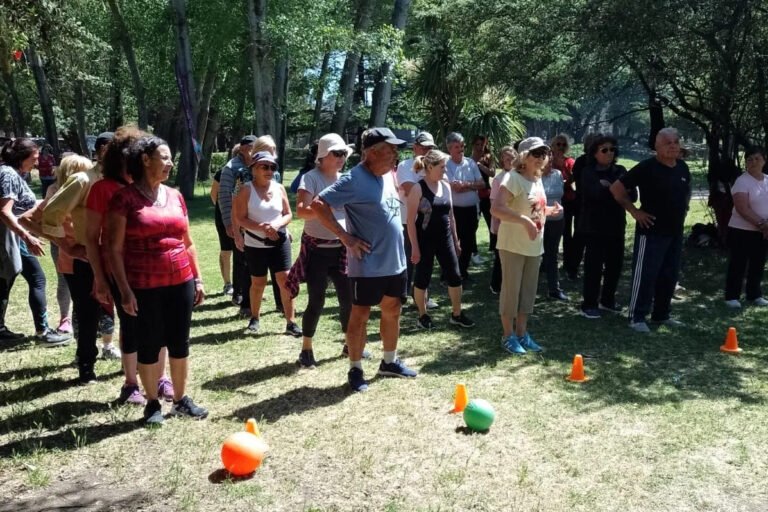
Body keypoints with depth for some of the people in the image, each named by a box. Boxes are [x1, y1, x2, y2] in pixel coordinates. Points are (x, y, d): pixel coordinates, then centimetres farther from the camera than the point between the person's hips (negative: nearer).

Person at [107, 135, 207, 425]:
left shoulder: (175, 196, 9)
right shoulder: (125, 198, -7)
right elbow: (115, 249, -8)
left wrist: (197, 278, 12)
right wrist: (125, 290, -14)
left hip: (181, 282, 5)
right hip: (145, 287, -5)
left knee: (180, 343, 11)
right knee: (148, 346, 7)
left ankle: (181, 400, 26)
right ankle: (152, 403, 23)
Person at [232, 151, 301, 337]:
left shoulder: (279, 188, 3)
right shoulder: (246, 190, -8)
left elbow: (288, 214, 6)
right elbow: (240, 218, -11)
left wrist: (277, 224, -14)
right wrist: (261, 227, -23)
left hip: (280, 241, 2)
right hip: (255, 244, -2)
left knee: (285, 279, -4)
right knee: (258, 282, 8)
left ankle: (291, 322, 3)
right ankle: (254, 319, 30)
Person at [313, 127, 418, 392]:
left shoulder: (388, 175, 8)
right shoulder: (355, 179, -17)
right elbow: (318, 204, -20)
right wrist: (345, 237, -19)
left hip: (395, 261, 8)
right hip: (368, 264, -8)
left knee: (392, 311, 17)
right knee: (360, 315, 4)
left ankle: (389, 362, 33)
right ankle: (355, 370, 17)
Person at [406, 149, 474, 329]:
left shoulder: (446, 186, 7)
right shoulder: (418, 188, -12)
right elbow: (411, 220, -13)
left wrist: (455, 239, 15)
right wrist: (415, 246, -16)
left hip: (445, 239, 6)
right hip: (425, 240, -6)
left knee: (455, 276, 6)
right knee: (423, 278, 6)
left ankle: (457, 314, 19)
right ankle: (423, 316, 20)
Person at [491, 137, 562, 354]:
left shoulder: (537, 180, 10)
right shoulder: (513, 178, -17)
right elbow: (496, 208, -30)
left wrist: (549, 210, 6)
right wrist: (524, 220, -35)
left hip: (534, 246, 8)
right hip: (513, 245, -8)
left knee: (528, 290, 14)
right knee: (511, 290, 2)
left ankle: (522, 334, 26)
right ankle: (508, 336, 15)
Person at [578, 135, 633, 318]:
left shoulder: (620, 171, 10)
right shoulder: (588, 172, -4)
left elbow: (632, 195, -2)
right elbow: (595, 193, -22)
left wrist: (608, 188, -16)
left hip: (616, 225, 5)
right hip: (594, 226, -5)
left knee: (615, 264, 11)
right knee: (594, 266, -4)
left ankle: (607, 300, 27)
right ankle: (589, 305, 5)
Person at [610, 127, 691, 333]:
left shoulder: (683, 167, 8)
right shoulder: (647, 167, -13)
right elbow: (617, 188, -14)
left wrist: (683, 208, 15)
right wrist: (635, 211, -13)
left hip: (675, 231, 7)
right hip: (651, 231, -7)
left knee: (669, 275, 13)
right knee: (645, 275, -5)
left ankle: (662, 314, 26)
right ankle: (636, 317, 3)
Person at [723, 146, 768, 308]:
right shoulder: (742, 181, -12)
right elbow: (743, 209, -20)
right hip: (742, 231, -6)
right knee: (738, 264, 0)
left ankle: (754, 295, 25)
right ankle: (732, 296, 9)